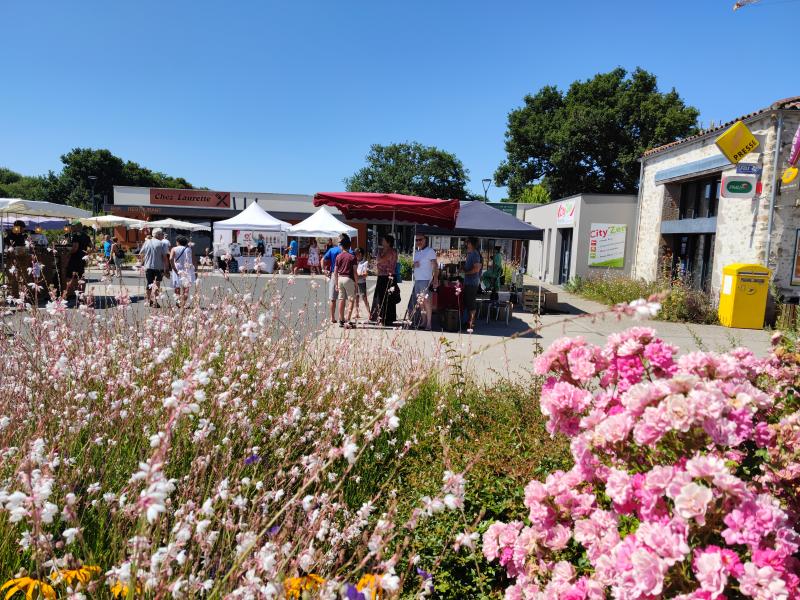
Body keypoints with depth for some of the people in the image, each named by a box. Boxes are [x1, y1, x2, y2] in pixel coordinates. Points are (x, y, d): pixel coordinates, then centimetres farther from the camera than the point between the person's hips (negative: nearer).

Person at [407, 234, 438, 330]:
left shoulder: (430, 251, -3)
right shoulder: (415, 252, 17)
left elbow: (435, 266, -10)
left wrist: (435, 279, -20)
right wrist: (413, 264, -1)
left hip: (426, 280, -7)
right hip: (416, 280, 7)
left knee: (426, 301, -10)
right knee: (419, 302, 8)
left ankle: (428, 324, -8)